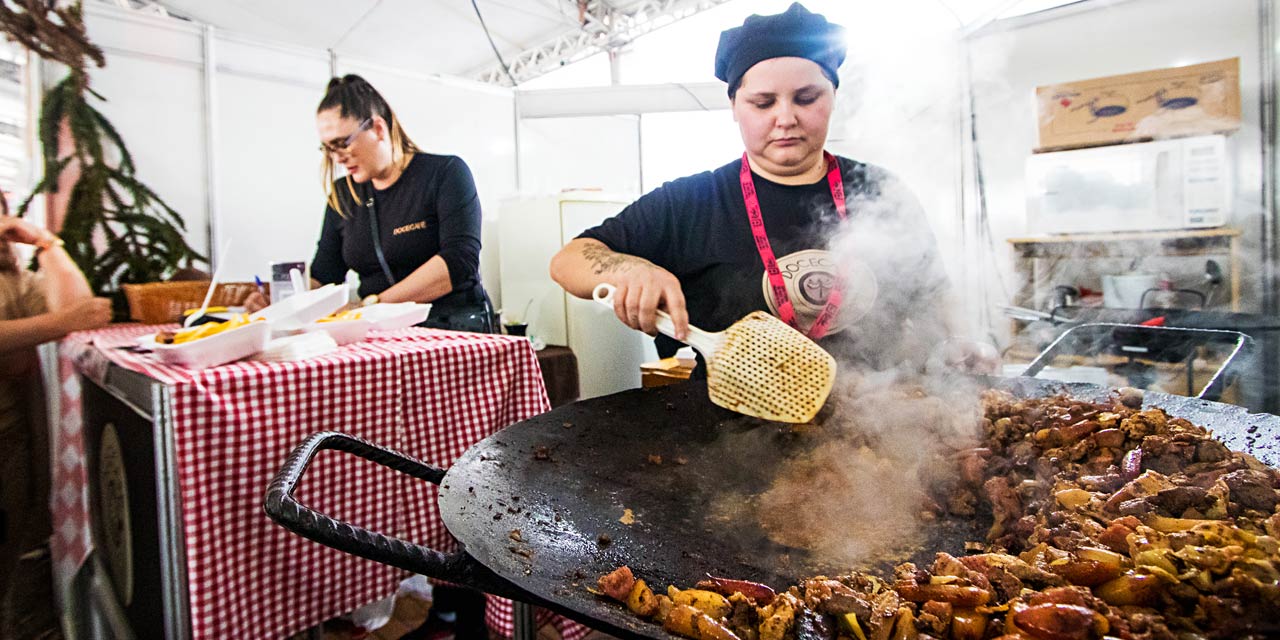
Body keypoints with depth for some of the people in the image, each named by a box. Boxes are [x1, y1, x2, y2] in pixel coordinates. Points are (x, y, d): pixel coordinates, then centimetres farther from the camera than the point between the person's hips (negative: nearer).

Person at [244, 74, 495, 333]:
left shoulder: (446, 173, -3)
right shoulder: (341, 195, 13)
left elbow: (459, 261, -16)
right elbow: (323, 278, 12)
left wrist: (375, 303, -19)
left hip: (454, 329, -5)